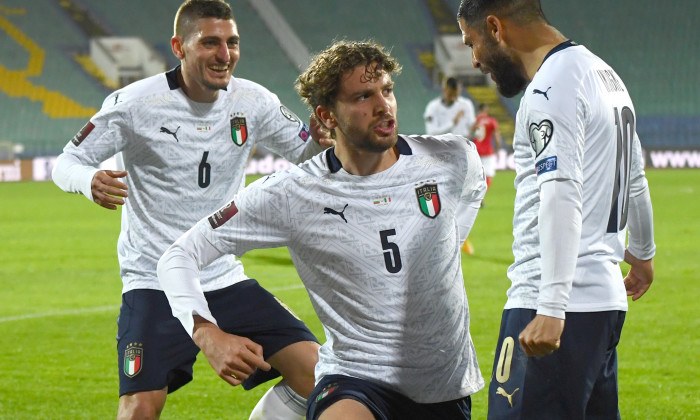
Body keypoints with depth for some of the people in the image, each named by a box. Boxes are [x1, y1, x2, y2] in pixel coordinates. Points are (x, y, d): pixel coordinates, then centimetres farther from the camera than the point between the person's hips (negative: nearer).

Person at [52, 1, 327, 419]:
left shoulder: (252, 101, 0)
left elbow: (306, 151, 10)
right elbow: (67, 163, -5)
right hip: (154, 284, -4)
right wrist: (89, 181, -30)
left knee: (313, 371, -6)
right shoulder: (136, 103, -11)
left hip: (226, 278, 5)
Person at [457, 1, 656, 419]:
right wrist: (643, 252, 47)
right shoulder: (605, 74, 18)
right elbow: (635, 180, 31)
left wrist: (551, 307, -30)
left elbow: (562, 197, -24)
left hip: (562, 308, -10)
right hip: (608, 298, 10)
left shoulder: (551, 89, -13)